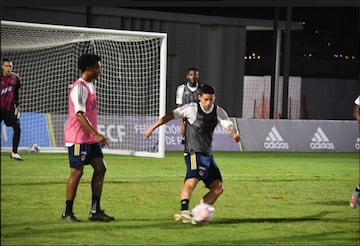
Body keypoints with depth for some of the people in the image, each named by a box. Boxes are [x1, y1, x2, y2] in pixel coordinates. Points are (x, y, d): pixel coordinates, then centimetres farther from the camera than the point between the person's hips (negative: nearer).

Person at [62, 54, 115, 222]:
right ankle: (67, 213, 5)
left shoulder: (90, 85, 14)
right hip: (78, 138, -9)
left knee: (100, 168, 5)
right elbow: (80, 115, -24)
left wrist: (97, 136, 21)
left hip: (90, 139, 9)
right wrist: (96, 134, -29)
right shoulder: (79, 87, -16)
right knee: (77, 172, -4)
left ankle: (95, 211, 9)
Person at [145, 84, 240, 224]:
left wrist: (234, 133, -33)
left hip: (207, 154, 7)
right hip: (194, 152, -7)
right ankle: (183, 211, -42)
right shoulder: (192, 109, -7)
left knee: (218, 187, 4)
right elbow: (171, 115, -2)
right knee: (193, 179, -30)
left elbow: (228, 125, -9)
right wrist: (153, 128, -2)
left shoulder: (218, 112, 5)